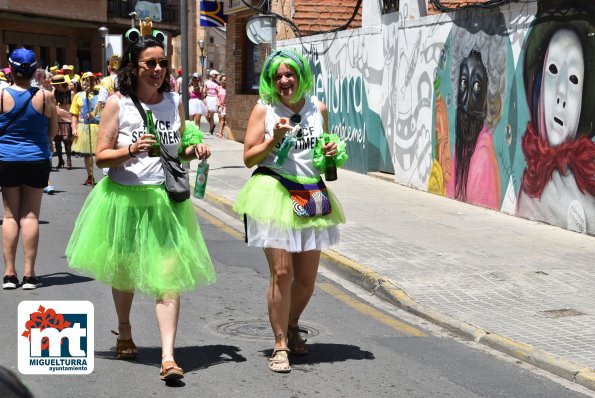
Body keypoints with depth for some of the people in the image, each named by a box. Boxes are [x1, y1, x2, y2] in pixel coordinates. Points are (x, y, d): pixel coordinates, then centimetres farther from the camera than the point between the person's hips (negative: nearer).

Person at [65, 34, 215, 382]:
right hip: (124, 197, -1)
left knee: (168, 274, -10)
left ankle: (168, 356, -14)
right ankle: (125, 332, 43)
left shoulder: (174, 102, 5)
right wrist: (131, 150, -24)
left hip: (166, 199, 1)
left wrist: (195, 151, -3)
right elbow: (102, 156, -7)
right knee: (124, 271, 16)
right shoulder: (117, 103, -5)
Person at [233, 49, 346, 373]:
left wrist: (331, 152, 3)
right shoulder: (264, 109, 0)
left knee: (306, 277, 7)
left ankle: (291, 327, 35)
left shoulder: (318, 108, 10)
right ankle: (280, 345, 1)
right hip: (275, 194, -4)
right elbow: (249, 158, -2)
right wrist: (274, 138, -15)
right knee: (282, 273, -11)